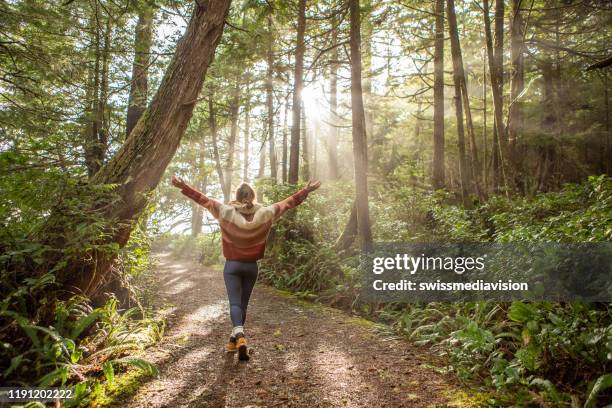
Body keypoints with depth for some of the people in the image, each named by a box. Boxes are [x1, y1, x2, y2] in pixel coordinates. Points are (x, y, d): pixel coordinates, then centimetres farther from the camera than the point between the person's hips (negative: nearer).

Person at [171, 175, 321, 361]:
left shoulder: (227, 212, -10)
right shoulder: (264, 214, -7)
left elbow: (204, 199, -5)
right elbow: (288, 202, 0)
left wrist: (183, 186, 3)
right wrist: (307, 190, 9)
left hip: (232, 265, -2)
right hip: (251, 266, 2)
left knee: (235, 303, -5)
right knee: (243, 304, 14)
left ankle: (239, 336, -28)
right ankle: (234, 341, 25)